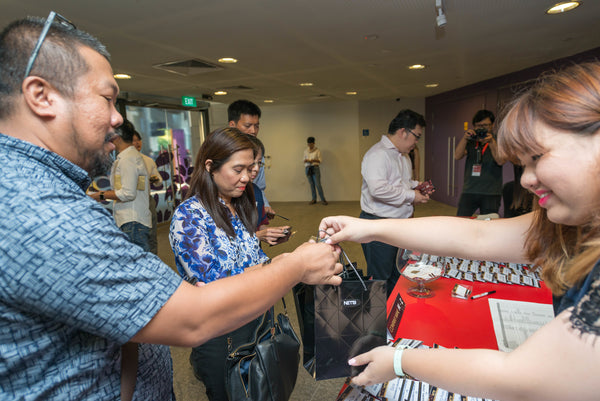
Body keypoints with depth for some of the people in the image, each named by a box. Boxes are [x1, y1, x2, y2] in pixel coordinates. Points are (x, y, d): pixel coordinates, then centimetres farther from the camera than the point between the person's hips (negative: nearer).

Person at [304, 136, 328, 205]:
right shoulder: (305, 151, 10)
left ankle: (323, 199, -4)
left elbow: (319, 160, -2)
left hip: (315, 168, -3)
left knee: (318, 184, -10)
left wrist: (313, 160, -18)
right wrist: (306, 160, -9)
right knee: (311, 184, 4)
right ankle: (314, 199, 11)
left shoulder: (317, 150, -1)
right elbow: (304, 160, 14)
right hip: (308, 168, 4)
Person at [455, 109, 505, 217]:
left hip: (491, 193, -1)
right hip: (469, 191, 2)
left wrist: (491, 142, -20)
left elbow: (500, 161, -10)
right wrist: (464, 138, -17)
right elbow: (457, 156, -4)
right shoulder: (470, 142, 11)